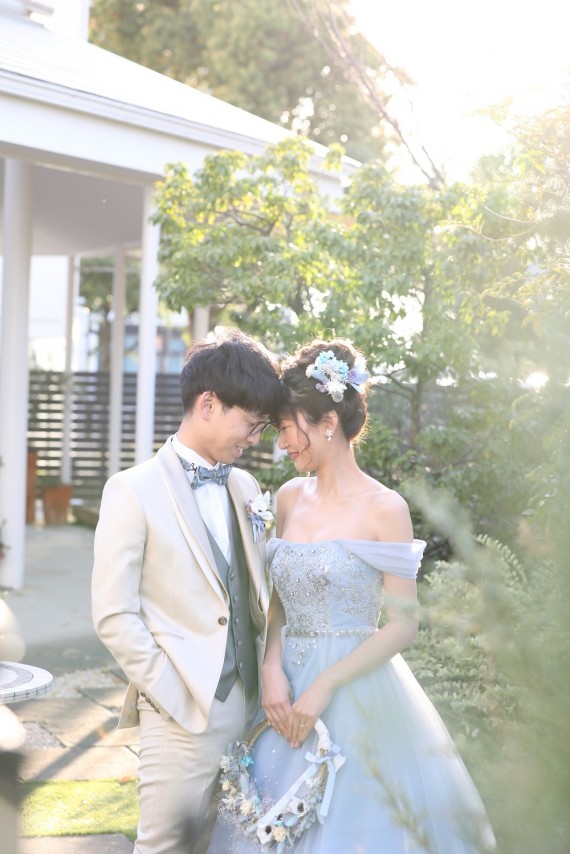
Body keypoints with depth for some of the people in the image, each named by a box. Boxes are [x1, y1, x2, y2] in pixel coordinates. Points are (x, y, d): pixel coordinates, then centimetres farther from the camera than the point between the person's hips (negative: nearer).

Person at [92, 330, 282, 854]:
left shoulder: (246, 488, 12)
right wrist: (175, 696, -12)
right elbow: (114, 616, -10)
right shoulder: (134, 491, -7)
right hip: (183, 714, -6)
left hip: (249, 708, 6)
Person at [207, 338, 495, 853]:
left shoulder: (384, 510, -12)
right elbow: (280, 600, 11)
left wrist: (325, 685, -17)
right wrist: (273, 669, -6)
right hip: (287, 693, 5)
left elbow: (403, 624, -11)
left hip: (356, 692, -5)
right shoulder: (290, 498, 5)